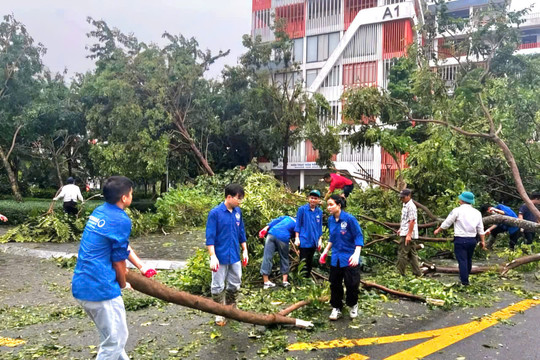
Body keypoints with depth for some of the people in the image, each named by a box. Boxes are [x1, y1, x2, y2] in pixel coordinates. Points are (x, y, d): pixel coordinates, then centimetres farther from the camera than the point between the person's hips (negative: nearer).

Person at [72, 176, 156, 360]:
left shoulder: (99, 212, 10)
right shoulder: (121, 220, -17)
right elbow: (118, 260, -9)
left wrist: (141, 265, 27)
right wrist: (123, 284, 9)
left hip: (81, 286, 9)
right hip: (100, 288, -9)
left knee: (110, 334, 25)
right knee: (115, 340, 7)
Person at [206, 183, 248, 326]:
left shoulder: (238, 211, 2)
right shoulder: (215, 213, -15)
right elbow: (210, 237, -15)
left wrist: (245, 250, 12)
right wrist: (213, 256, -19)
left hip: (235, 256, 6)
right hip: (220, 257, -5)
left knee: (235, 284, 16)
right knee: (218, 286, 6)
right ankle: (220, 314, 21)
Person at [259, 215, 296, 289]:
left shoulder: (288, 217, 29)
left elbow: (276, 220, 18)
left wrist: (266, 227, 12)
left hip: (271, 233, 3)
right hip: (283, 238, -3)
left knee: (267, 257, 3)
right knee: (284, 259, 17)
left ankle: (266, 281, 2)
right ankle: (285, 281, 18)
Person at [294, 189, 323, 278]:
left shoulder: (319, 212, 5)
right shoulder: (302, 209, -6)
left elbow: (320, 227, 12)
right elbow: (298, 224, -3)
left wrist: (320, 240, 10)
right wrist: (297, 238, -6)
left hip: (313, 242, 4)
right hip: (304, 241, -4)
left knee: (310, 263, 14)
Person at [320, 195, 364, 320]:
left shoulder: (350, 219, -16)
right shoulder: (330, 220, 2)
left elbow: (359, 237, -13)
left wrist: (356, 254, -23)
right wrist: (325, 252, 13)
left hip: (349, 259, -5)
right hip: (336, 258, 5)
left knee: (352, 284, 4)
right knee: (335, 284, 9)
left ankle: (353, 306, 29)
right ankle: (336, 309, 24)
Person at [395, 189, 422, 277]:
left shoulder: (411, 206, -16)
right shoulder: (405, 205, 15)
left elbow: (412, 221, -20)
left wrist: (408, 235, -23)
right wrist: (401, 229, 22)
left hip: (408, 235, -10)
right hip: (405, 233, 10)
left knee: (402, 254, -6)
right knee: (412, 254, 13)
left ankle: (399, 273, -1)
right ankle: (417, 273, 18)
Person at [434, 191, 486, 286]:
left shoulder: (457, 210, -8)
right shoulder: (477, 212, 7)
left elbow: (447, 223, -1)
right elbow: (480, 229, 9)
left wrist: (438, 230, 14)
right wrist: (483, 241, 16)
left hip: (460, 240, -5)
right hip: (472, 240, 5)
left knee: (462, 260, -2)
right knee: (468, 259, 19)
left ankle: (465, 281, -2)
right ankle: (466, 276, 32)